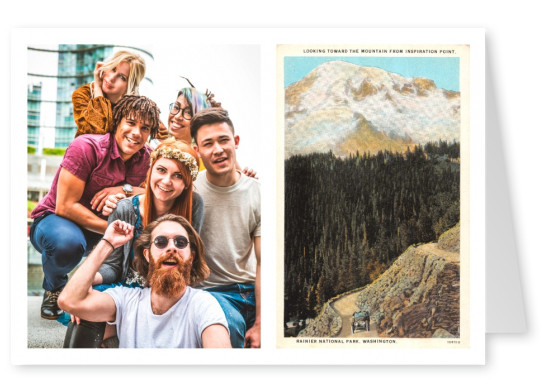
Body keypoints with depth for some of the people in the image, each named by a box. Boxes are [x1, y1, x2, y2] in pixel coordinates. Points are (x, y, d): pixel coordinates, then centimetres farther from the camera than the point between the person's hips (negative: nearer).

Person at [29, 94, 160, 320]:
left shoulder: (146, 157, -6)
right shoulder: (86, 147, -23)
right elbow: (65, 206, -25)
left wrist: (126, 189, -27)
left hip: (99, 232, 5)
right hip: (54, 219, -4)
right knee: (68, 242, -40)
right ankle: (54, 288, -2)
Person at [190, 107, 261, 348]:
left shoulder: (256, 193, 1)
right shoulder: (189, 190, -3)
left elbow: (263, 264, -2)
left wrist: (259, 324, -9)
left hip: (251, 290, 2)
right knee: (230, 324, -34)